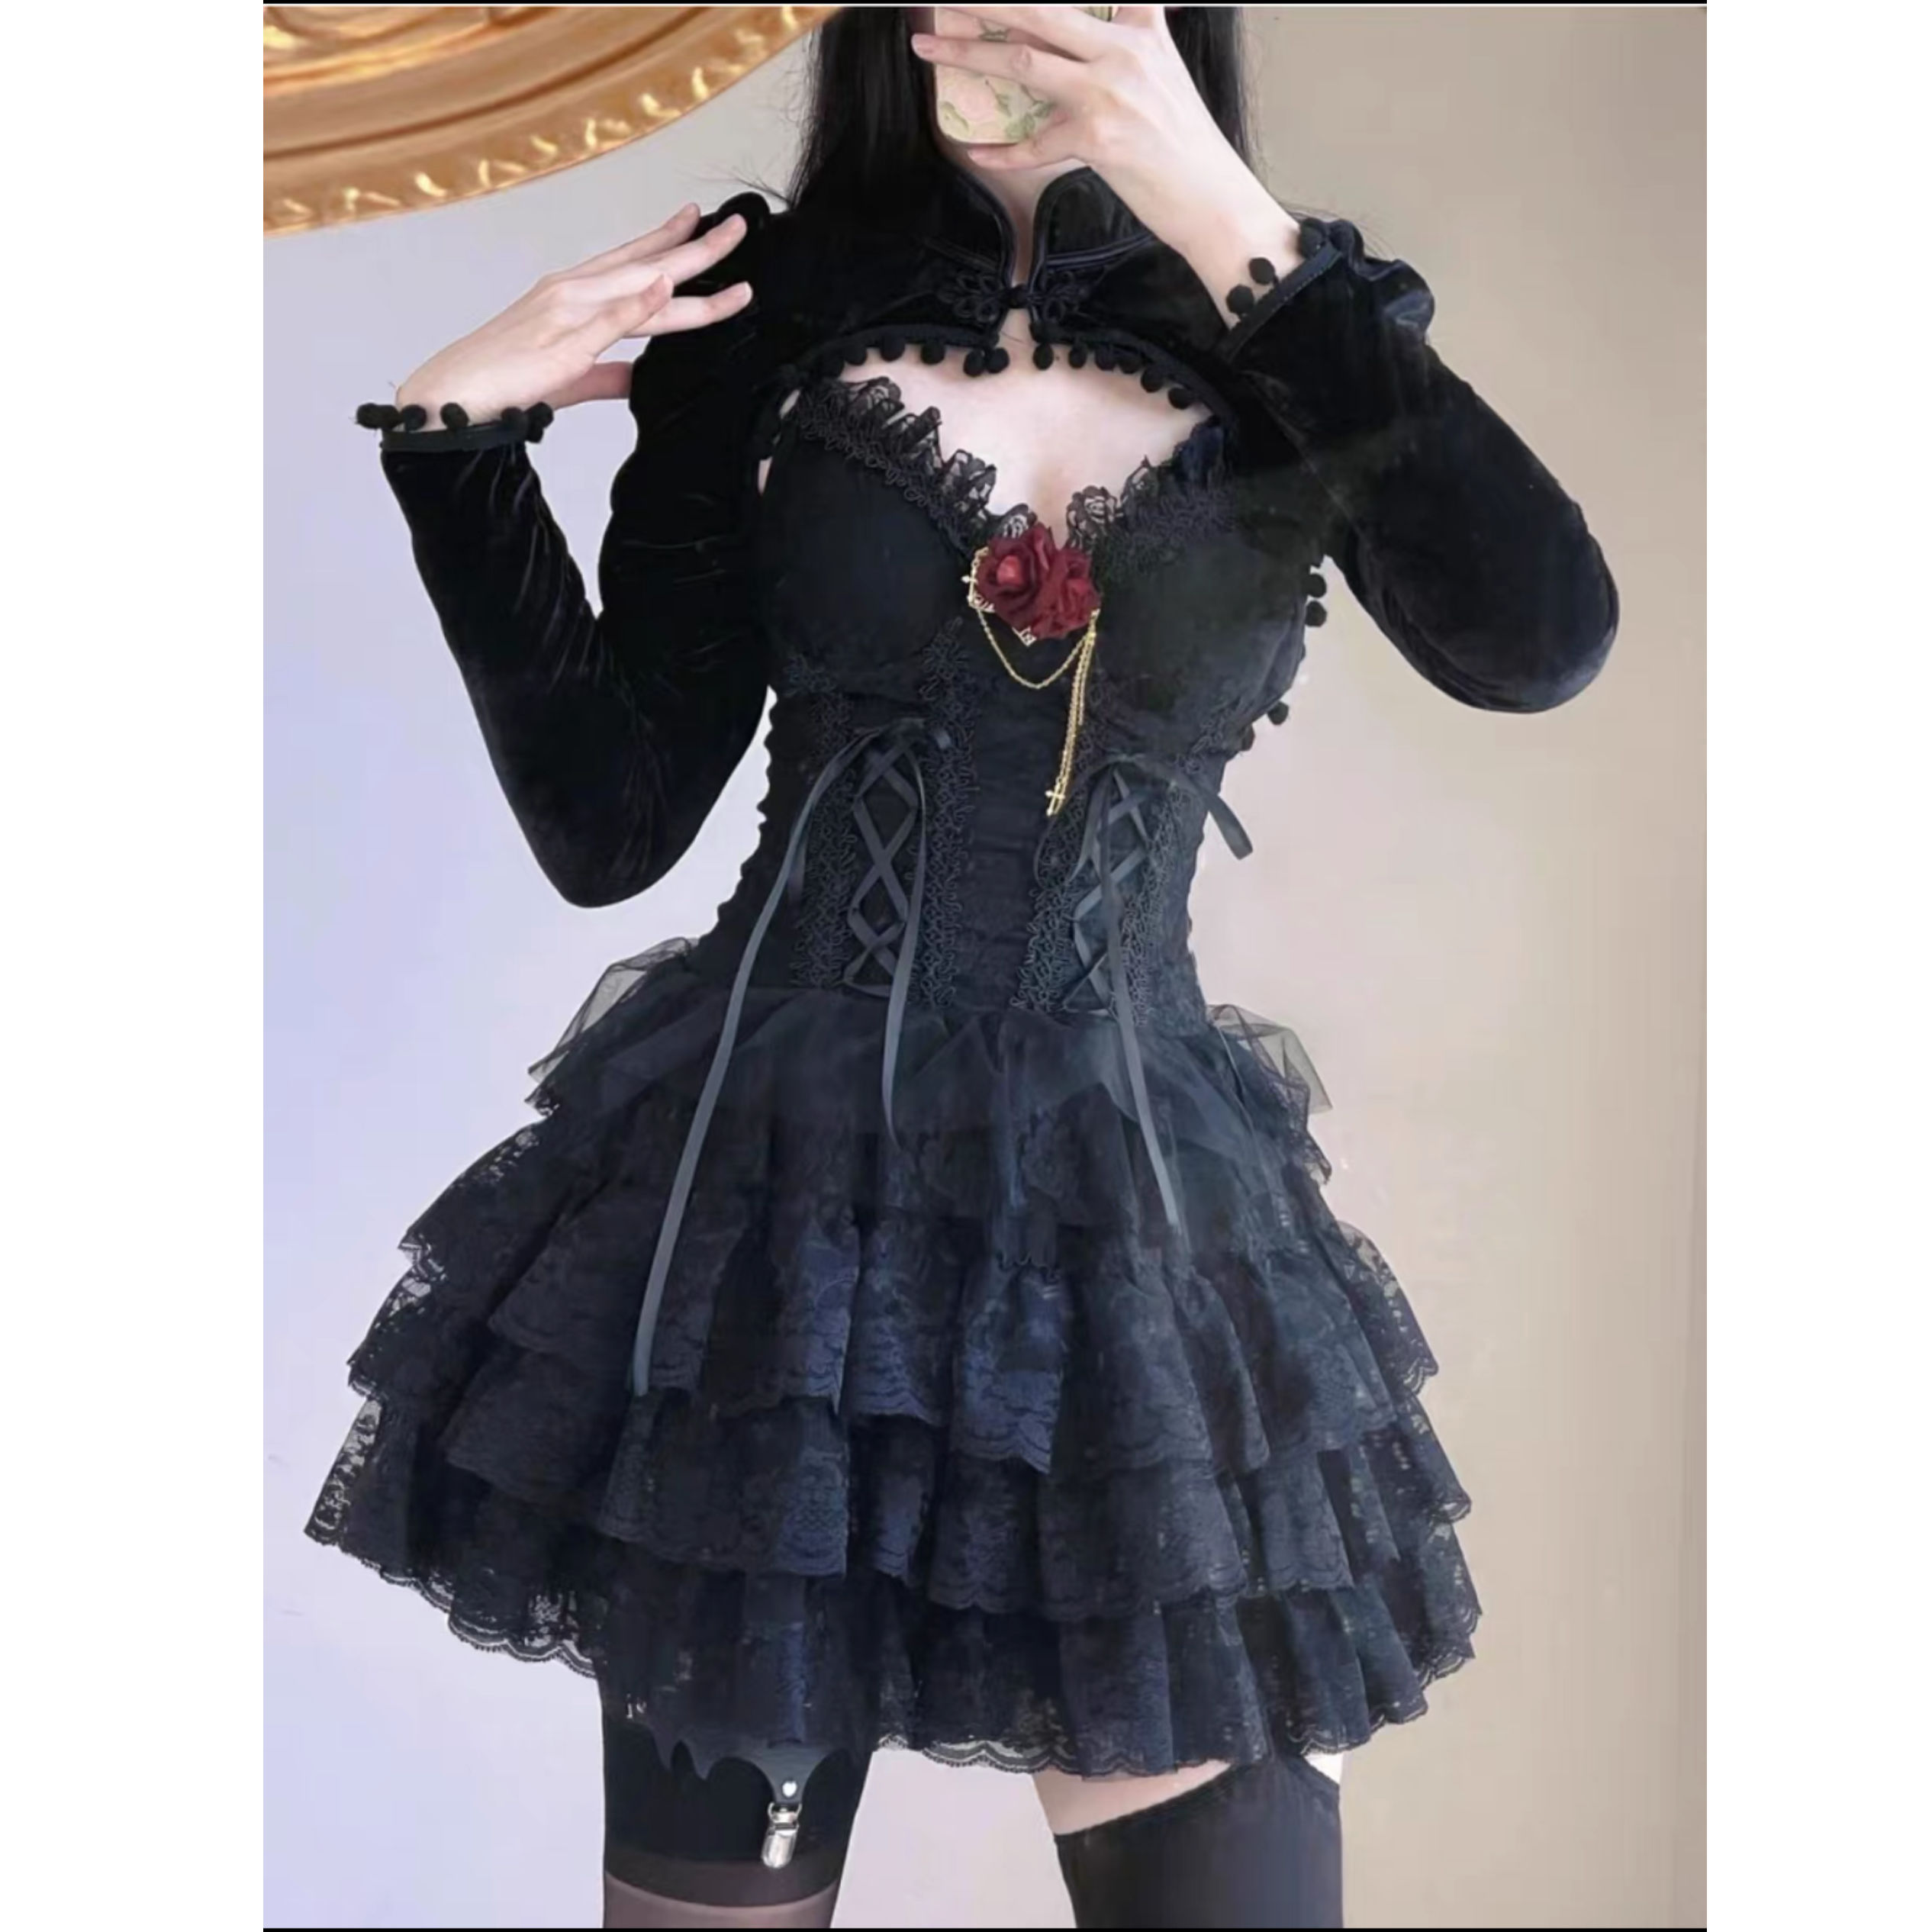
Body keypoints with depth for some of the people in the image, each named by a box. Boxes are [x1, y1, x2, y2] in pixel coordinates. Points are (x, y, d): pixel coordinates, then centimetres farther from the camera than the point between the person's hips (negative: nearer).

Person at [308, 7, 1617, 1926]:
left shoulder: (1296, 340, 2)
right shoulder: (768, 303, 2)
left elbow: (1539, 642, -20)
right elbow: (607, 821, 0)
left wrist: (1221, 215, -21)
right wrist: (458, 433, -8)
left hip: (1139, 1202, 1)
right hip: (770, 1183, 0)